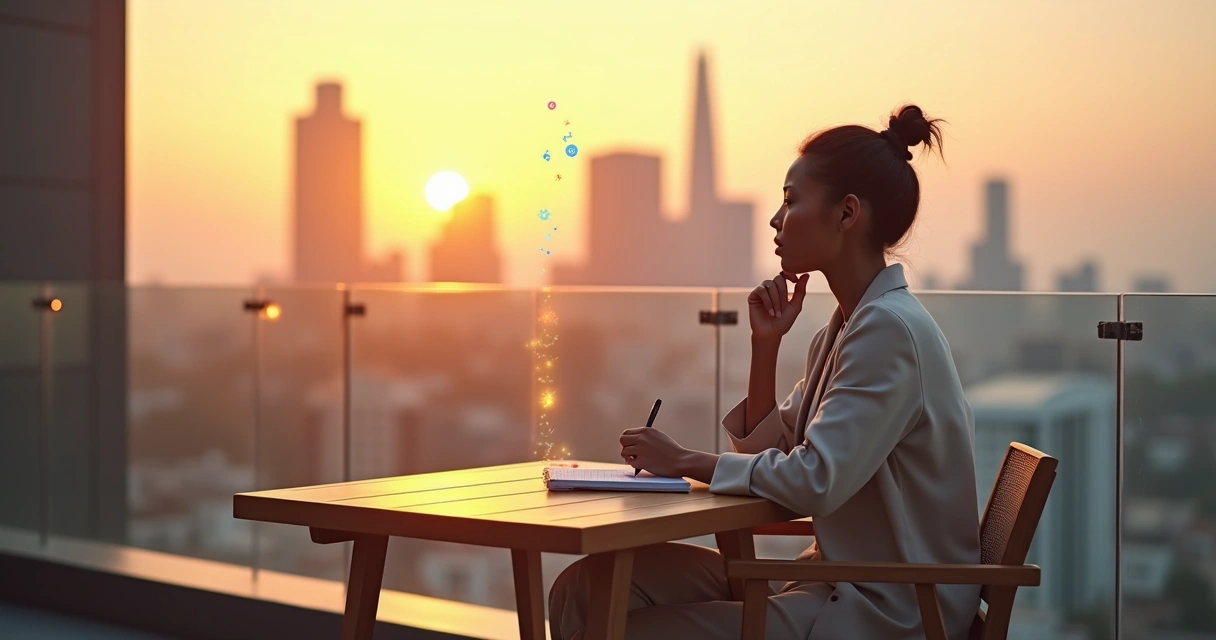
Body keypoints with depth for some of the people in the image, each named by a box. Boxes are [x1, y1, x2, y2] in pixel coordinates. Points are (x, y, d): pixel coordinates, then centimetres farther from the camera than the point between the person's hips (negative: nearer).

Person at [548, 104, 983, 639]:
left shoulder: (890, 329, -18)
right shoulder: (845, 328, 13)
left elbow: (814, 482, -24)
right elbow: (768, 448, 17)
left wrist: (686, 462, -11)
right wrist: (765, 344, 4)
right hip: (838, 580, 9)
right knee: (588, 587, -3)